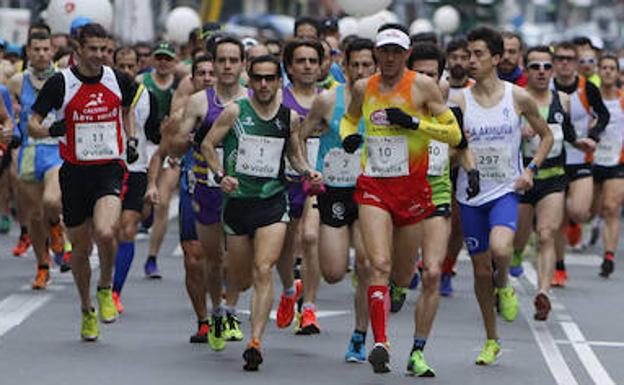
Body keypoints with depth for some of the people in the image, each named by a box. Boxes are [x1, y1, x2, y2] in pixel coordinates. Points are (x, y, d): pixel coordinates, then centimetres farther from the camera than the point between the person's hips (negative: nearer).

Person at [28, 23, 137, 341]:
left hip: (110, 169, 0)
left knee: (105, 232, -25)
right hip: (75, 172, 0)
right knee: (80, 247, 8)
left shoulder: (119, 80, 3)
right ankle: (87, 311, 30)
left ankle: (106, 289, 3)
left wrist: (131, 141, 10)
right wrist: (50, 130, -26)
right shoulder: (60, 83, -5)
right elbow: (32, 124, -5)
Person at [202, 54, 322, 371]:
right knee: (242, 271, 10)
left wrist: (307, 172, 1)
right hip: (237, 199, 0)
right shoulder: (235, 112, -3)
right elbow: (208, 145, 3)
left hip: (273, 200, 0)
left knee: (263, 271, -15)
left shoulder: (289, 117, 4)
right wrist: (220, 175, -12)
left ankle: (255, 342, -18)